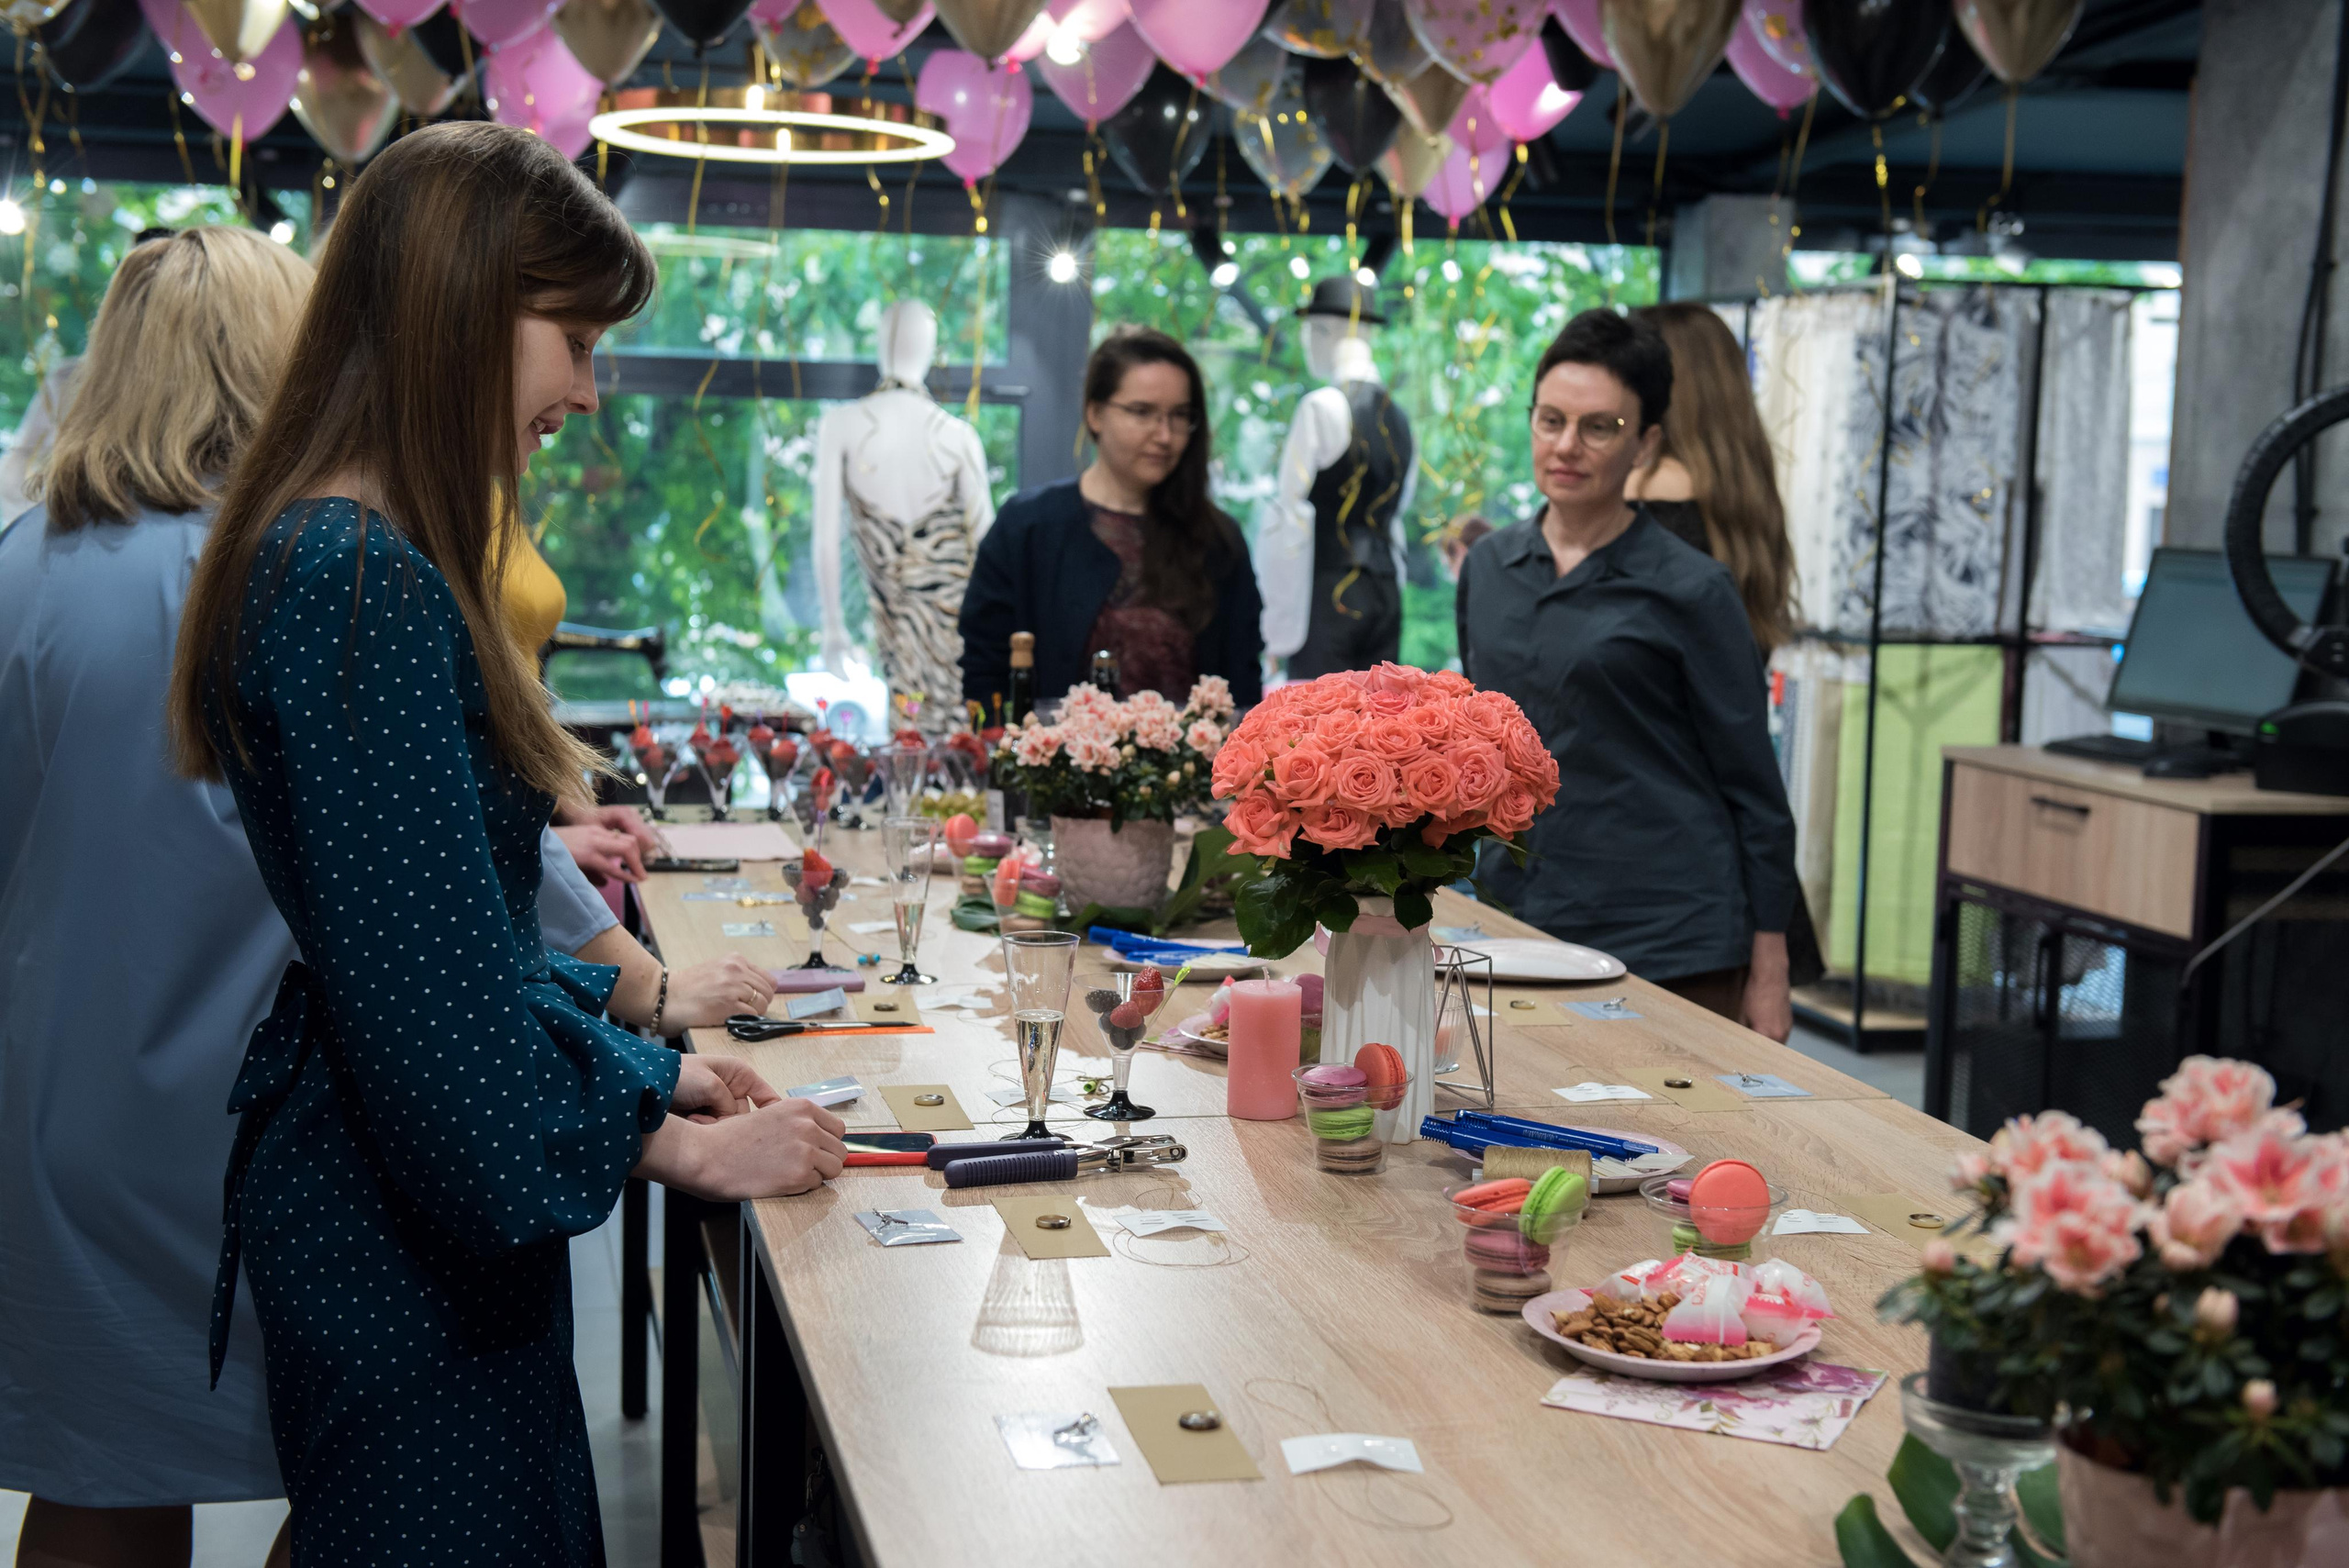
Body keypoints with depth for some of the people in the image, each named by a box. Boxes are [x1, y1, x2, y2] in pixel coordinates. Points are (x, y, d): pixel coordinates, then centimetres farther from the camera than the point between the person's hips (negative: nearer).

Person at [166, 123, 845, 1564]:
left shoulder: (353, 558, 10)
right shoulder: (362, 583, -22)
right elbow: (428, 985, -24)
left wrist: (648, 1068, 14)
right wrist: (682, 1148, -13)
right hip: (402, 1235, -10)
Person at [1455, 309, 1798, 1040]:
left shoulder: (1689, 590, -6)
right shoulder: (1487, 566, 8)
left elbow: (1754, 788, -3)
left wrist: (1768, 971, -6)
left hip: (1670, 949, -4)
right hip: (1513, 920, 4)